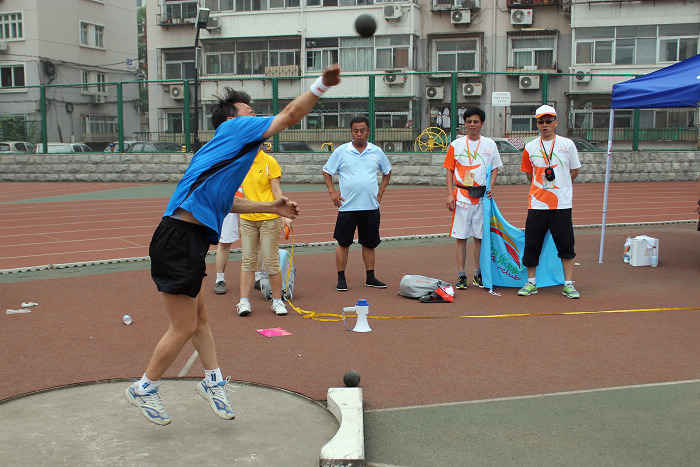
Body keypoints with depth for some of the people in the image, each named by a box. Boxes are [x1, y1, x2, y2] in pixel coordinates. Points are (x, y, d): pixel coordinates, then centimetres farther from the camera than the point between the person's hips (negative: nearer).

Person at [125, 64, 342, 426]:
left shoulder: (223, 150, 24)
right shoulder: (234, 128, -2)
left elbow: (224, 201, 34)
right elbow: (291, 114, -5)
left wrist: (272, 207, 35)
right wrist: (322, 84, 0)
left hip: (190, 242, 10)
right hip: (178, 240, -10)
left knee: (199, 318, 17)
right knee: (184, 328, 0)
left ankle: (213, 382, 29)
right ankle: (143, 390, 16)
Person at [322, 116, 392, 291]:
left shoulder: (377, 152, 7)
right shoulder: (341, 151, 0)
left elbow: (387, 171, 22)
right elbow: (327, 172, 8)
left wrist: (381, 192, 12)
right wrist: (332, 192, -2)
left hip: (371, 206, 2)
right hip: (347, 206, -2)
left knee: (369, 244, 9)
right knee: (343, 243, 0)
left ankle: (370, 278, 20)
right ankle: (341, 279, 8)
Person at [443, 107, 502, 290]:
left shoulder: (489, 144, 8)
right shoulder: (456, 145, 4)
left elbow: (494, 168, 14)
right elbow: (449, 170, 4)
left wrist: (491, 186, -3)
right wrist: (449, 194, -5)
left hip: (482, 197, 1)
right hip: (461, 196, -1)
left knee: (480, 236, 6)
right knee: (461, 237, -1)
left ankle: (478, 275, 17)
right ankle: (461, 276, 5)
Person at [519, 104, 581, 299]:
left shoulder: (567, 144, 3)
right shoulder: (530, 147, 6)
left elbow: (574, 170, 12)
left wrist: (560, 186, 9)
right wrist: (541, 187, 12)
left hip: (562, 204, -1)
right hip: (537, 204, 1)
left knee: (566, 244, 1)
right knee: (532, 243, 3)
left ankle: (568, 284, 9)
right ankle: (531, 282, 16)